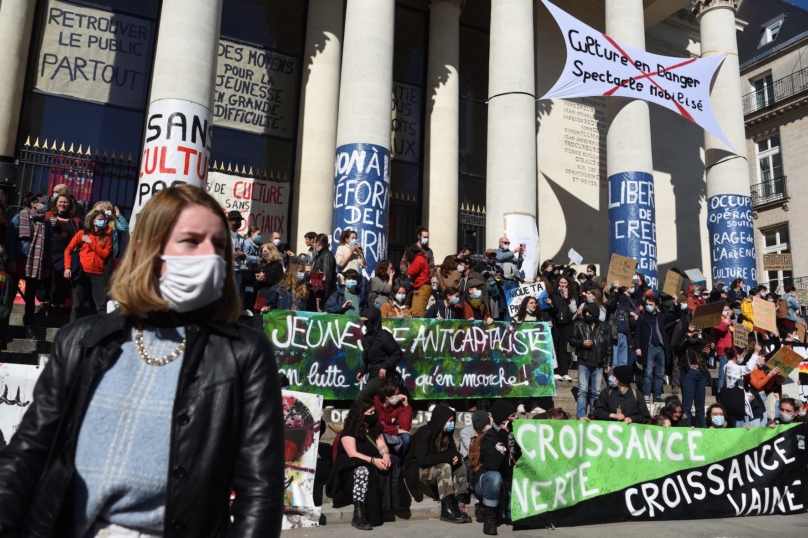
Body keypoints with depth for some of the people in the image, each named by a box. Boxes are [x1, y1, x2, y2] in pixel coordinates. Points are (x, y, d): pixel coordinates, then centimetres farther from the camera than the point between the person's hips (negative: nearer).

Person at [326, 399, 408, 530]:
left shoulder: (375, 428, 11)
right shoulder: (349, 431, -9)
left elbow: (382, 446, 0)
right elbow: (353, 454, -20)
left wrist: (385, 455, -24)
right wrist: (373, 460, -33)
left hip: (372, 466, 6)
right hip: (350, 468, -6)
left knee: (391, 464, -23)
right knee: (363, 470, -40)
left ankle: (388, 503, -25)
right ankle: (358, 515, -41)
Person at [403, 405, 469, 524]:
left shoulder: (446, 434, 1)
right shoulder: (424, 433, -21)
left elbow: (453, 452, 5)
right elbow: (422, 459, -29)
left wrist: (455, 457, -20)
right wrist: (446, 457, -27)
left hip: (435, 469, 7)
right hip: (418, 470, -7)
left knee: (461, 467, -14)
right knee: (445, 467, -31)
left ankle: (457, 504, -20)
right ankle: (447, 510, -31)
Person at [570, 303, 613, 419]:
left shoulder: (605, 328, 3)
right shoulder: (579, 324, 2)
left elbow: (608, 347, 6)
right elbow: (571, 340, 5)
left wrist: (608, 363, 3)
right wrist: (582, 343, -13)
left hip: (598, 364, 1)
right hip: (583, 363, -1)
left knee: (596, 391, 7)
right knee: (583, 390, -5)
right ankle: (581, 415, -4)